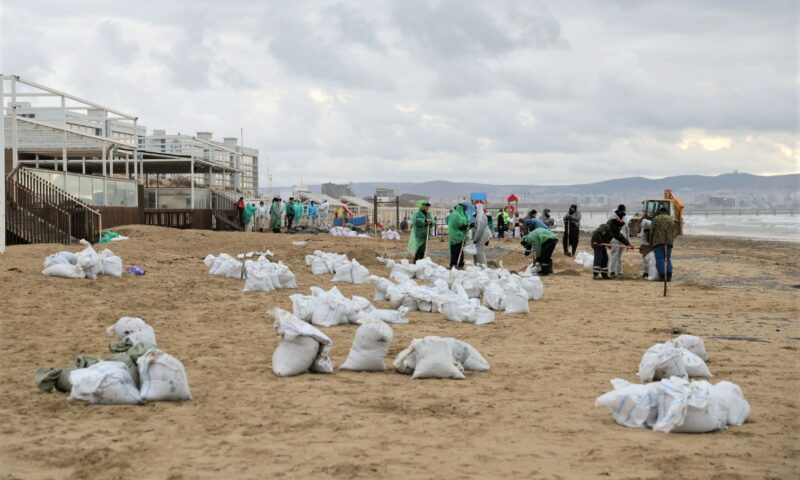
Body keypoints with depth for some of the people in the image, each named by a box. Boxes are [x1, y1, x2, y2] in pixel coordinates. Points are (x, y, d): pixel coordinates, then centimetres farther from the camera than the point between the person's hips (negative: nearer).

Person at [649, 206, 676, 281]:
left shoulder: (656, 219, 3)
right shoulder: (671, 220, 14)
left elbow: (651, 232, 0)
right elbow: (673, 233, 13)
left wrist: (651, 243, 6)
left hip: (658, 242, -3)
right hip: (669, 242, 3)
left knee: (660, 259, -3)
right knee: (668, 259, 11)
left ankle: (662, 276, -11)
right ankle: (669, 275, -4)